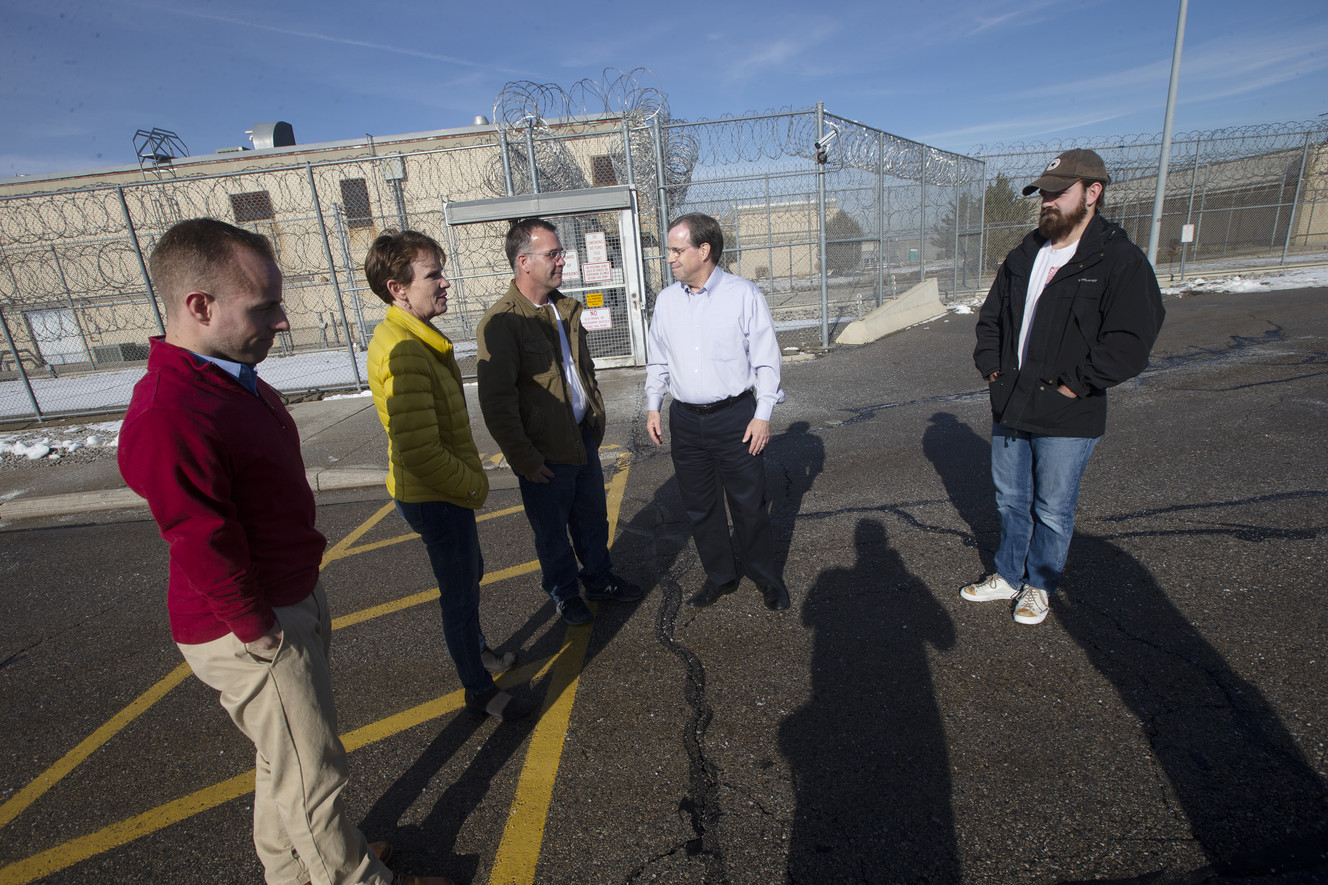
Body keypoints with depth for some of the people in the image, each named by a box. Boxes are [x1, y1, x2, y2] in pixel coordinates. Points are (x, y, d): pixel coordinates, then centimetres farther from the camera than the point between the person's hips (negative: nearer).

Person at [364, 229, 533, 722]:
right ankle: (480, 690, 29)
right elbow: (420, 453, -31)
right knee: (460, 592, 8)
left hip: (444, 491, 10)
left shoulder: (416, 338, 6)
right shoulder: (404, 352, -27)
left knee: (469, 574, 26)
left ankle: (478, 652, 50)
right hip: (436, 497, -10)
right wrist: (473, 486, -16)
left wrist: (469, 477, 13)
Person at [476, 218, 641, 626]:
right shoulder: (501, 322, -19)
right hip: (544, 453, -7)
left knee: (593, 519, 21)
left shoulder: (565, 308, 7)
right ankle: (564, 592, 36)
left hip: (583, 438, 7)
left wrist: (596, 418, 15)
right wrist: (524, 459, -18)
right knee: (552, 531, 13)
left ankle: (600, 580, 42)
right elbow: (497, 403, -20)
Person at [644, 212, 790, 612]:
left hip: (735, 417, -4)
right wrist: (652, 406, 9)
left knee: (750, 505, 7)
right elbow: (657, 359, 15)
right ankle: (720, 576, 34)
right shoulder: (666, 300, 6)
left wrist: (763, 415, -8)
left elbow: (766, 359, -4)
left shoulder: (744, 294, -6)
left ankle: (767, 578, 30)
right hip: (685, 420, 4)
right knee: (700, 506, 13)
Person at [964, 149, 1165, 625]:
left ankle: (1040, 586, 32)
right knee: (1010, 500, 18)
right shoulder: (1023, 256, 8)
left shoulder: (1120, 261, -10)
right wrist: (990, 364, 5)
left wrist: (1072, 385, -19)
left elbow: (1130, 344, -16)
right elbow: (990, 316, 18)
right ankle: (1008, 575, 37)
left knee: (1052, 511, 11)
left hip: (1066, 421, -5)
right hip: (1008, 409, 6)